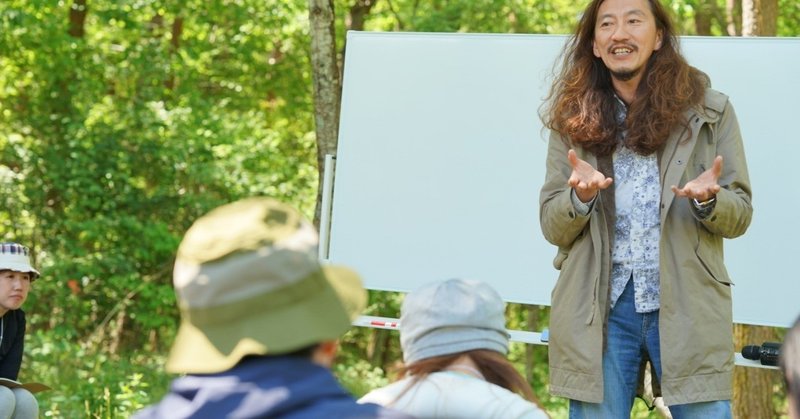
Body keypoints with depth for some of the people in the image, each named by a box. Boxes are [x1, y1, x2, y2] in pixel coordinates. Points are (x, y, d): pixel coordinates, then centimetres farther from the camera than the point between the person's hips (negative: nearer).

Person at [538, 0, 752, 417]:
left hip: (687, 309, -1)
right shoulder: (573, 119, 5)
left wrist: (708, 200, -18)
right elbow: (552, 227, 5)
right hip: (600, 310, 1)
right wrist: (580, 196, -16)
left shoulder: (709, 110, 2)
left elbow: (740, 215, 4)